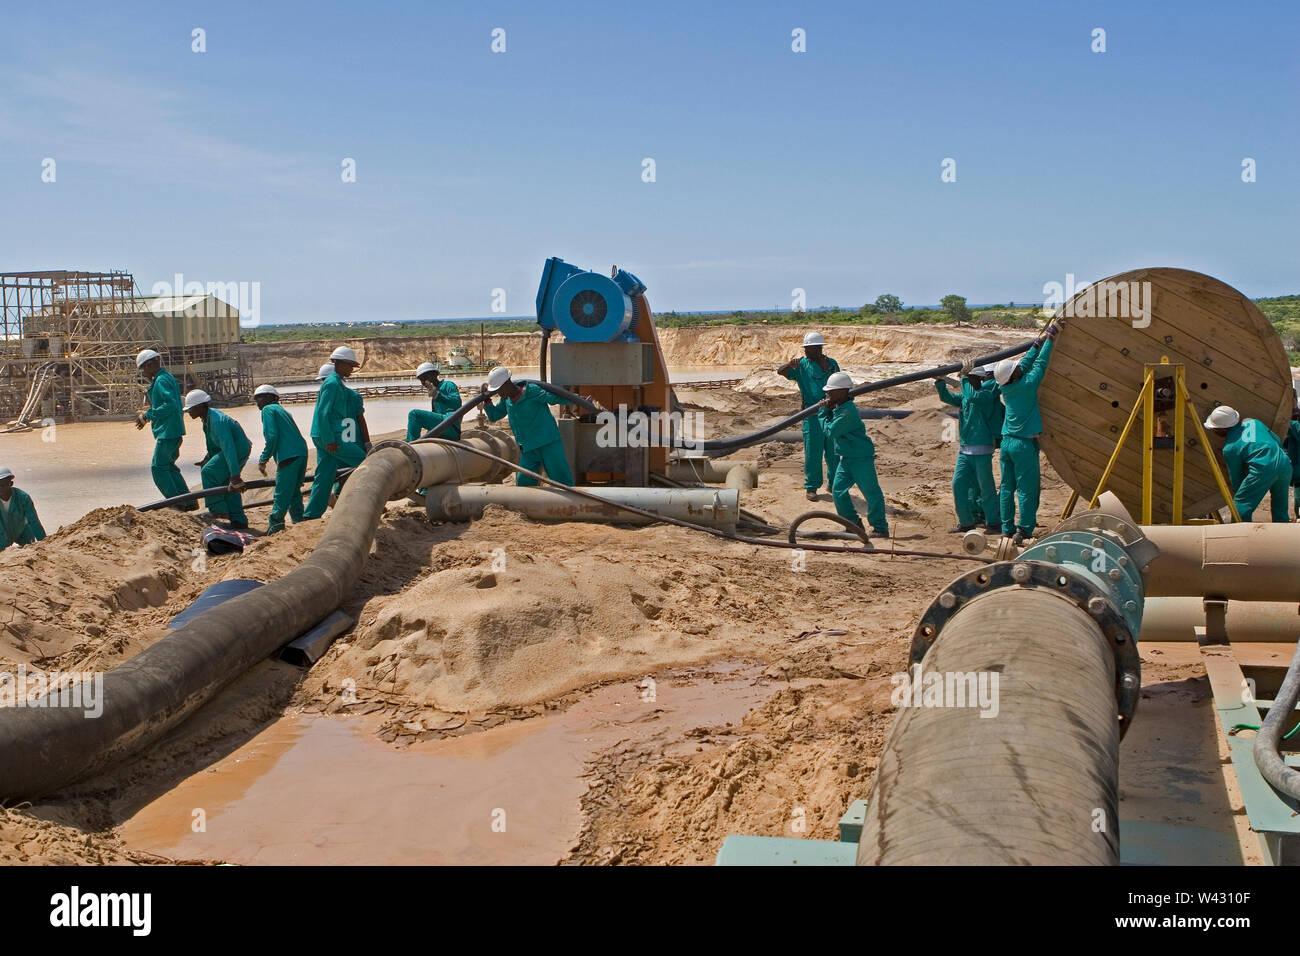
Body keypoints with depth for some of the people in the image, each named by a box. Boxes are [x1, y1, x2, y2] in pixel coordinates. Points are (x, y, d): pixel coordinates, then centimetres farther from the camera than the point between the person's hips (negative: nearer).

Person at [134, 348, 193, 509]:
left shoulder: (161, 381, -15)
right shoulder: (168, 377, 16)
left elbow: (171, 405, -25)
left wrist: (148, 415, -18)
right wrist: (149, 412, 16)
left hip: (167, 432, -10)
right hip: (174, 431, 10)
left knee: (159, 468, -4)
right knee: (169, 467, 16)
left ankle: (176, 503, -3)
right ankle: (188, 501, 16)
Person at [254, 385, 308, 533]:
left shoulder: (268, 409, 2)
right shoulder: (283, 410, 27)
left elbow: (272, 436, -11)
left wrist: (263, 459, -5)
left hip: (288, 456, -8)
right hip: (302, 453, 8)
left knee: (281, 495, -6)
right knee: (294, 492, 16)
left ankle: (275, 527, -4)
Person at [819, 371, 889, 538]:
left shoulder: (848, 413, -23)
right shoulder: (837, 407, 8)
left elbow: (830, 431, -22)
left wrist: (823, 412, -10)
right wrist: (826, 409, -1)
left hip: (861, 458, -10)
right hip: (847, 458, 10)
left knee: (871, 492, -2)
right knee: (838, 490, 8)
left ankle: (880, 528, 4)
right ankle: (854, 523, 20)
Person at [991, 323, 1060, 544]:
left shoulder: (1006, 388, 6)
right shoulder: (1027, 385, -12)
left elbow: (1026, 362, 17)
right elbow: (1040, 363, -3)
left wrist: (1040, 341, 23)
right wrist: (1050, 337, 5)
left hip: (1006, 442, 7)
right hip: (1024, 444, -7)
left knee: (1007, 487, 9)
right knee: (1027, 489, -4)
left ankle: (1008, 528, 12)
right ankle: (1024, 530, -5)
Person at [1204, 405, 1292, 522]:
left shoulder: (1229, 448, 5)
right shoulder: (1254, 422, 19)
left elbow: (1235, 477, 13)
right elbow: (1277, 441, 23)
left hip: (1263, 469, -7)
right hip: (1285, 464, 7)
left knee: (1240, 505, 5)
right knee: (1281, 509, 20)